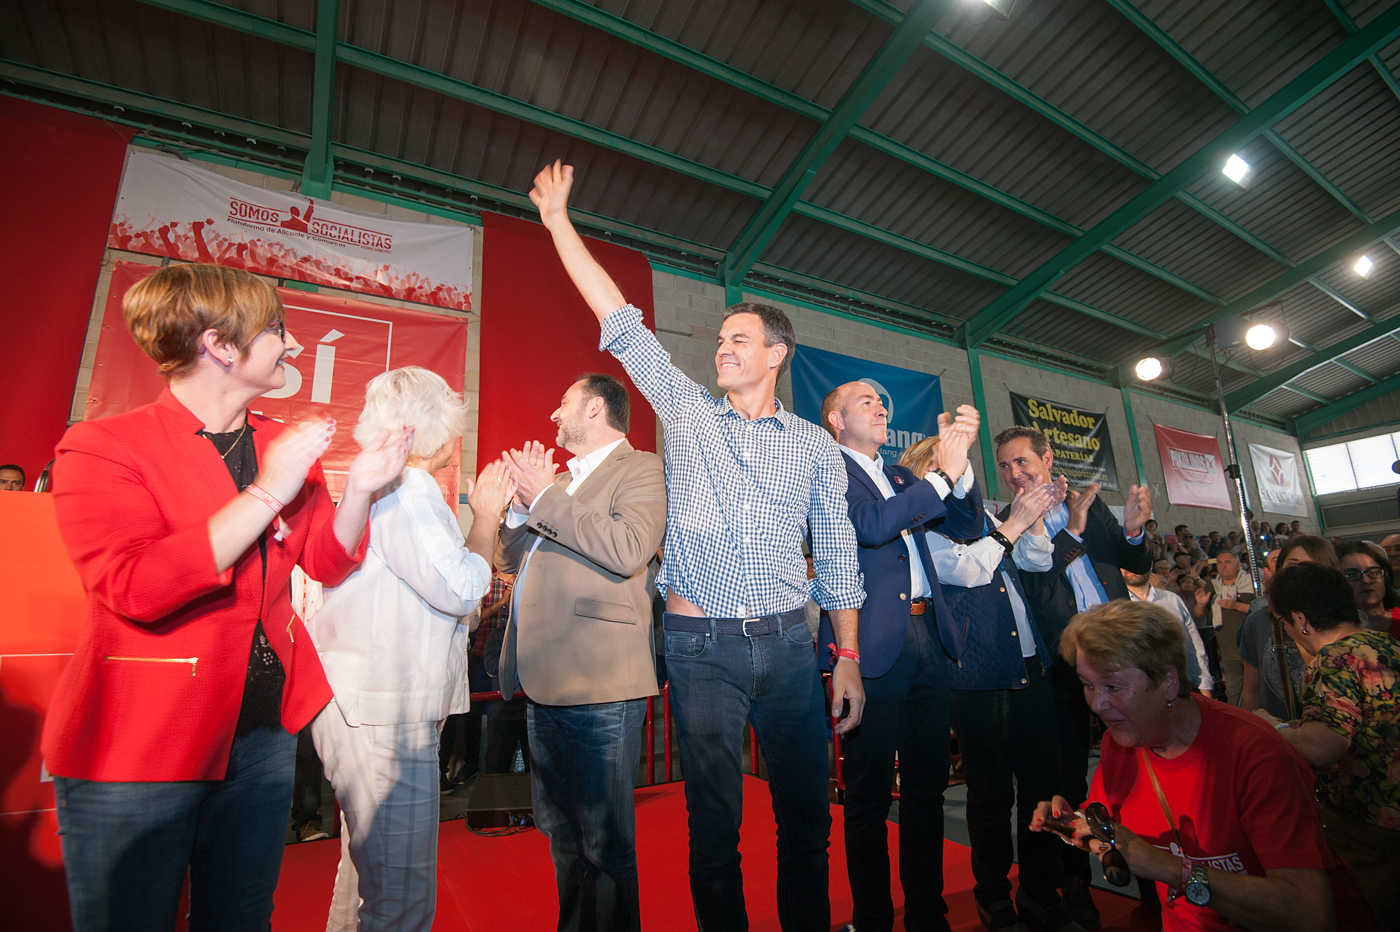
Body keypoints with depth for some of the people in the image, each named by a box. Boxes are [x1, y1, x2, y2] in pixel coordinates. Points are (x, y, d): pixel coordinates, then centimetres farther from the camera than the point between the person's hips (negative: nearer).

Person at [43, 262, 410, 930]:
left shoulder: (283, 446, 6)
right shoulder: (101, 447, -12)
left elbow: (327, 562, 6)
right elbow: (135, 588, -26)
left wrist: (360, 487, -11)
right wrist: (266, 494, -25)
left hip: (264, 730, 6)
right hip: (136, 745, -5)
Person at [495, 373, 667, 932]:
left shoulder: (640, 468, -5)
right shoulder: (560, 478, 19)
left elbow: (628, 550, -23)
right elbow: (510, 559, 20)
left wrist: (545, 498, -15)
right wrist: (524, 498, 3)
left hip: (599, 684, -8)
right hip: (545, 682, 8)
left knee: (605, 843, 3)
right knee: (562, 834, 22)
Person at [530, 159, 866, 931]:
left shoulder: (815, 445, 7)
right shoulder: (685, 411, 6)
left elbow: (837, 557, 7)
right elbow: (621, 322, 5)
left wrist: (848, 658, 3)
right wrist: (558, 222, 6)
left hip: (789, 642, 1)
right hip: (700, 644, -1)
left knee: (805, 812, 12)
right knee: (714, 819, 10)